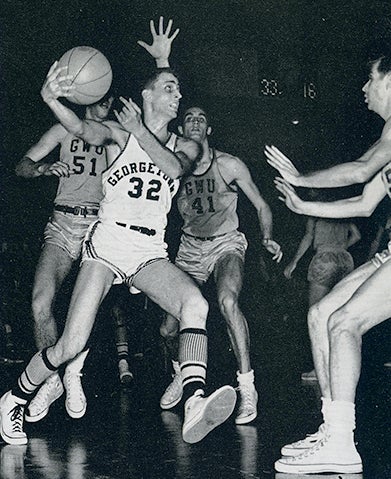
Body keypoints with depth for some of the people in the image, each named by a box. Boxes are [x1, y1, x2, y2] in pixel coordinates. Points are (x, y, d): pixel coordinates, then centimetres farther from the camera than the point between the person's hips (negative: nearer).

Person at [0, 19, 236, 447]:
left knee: (195, 303, -29)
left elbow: (174, 168, -8)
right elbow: (85, 131, -17)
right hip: (107, 243, -3)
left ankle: (194, 410, -42)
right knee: (71, 346, -11)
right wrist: (52, 101, -36)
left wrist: (140, 131, -7)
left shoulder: (185, 146, 16)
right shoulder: (119, 134, 6)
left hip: (150, 251, 3)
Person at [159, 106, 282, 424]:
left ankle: (247, 387, -27)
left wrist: (268, 239, -14)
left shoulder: (229, 165, -6)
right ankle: (182, 374, 30)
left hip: (225, 244, -3)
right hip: (190, 248, 3)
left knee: (227, 300, -34)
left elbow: (261, 206, 1)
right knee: (169, 328, -5)